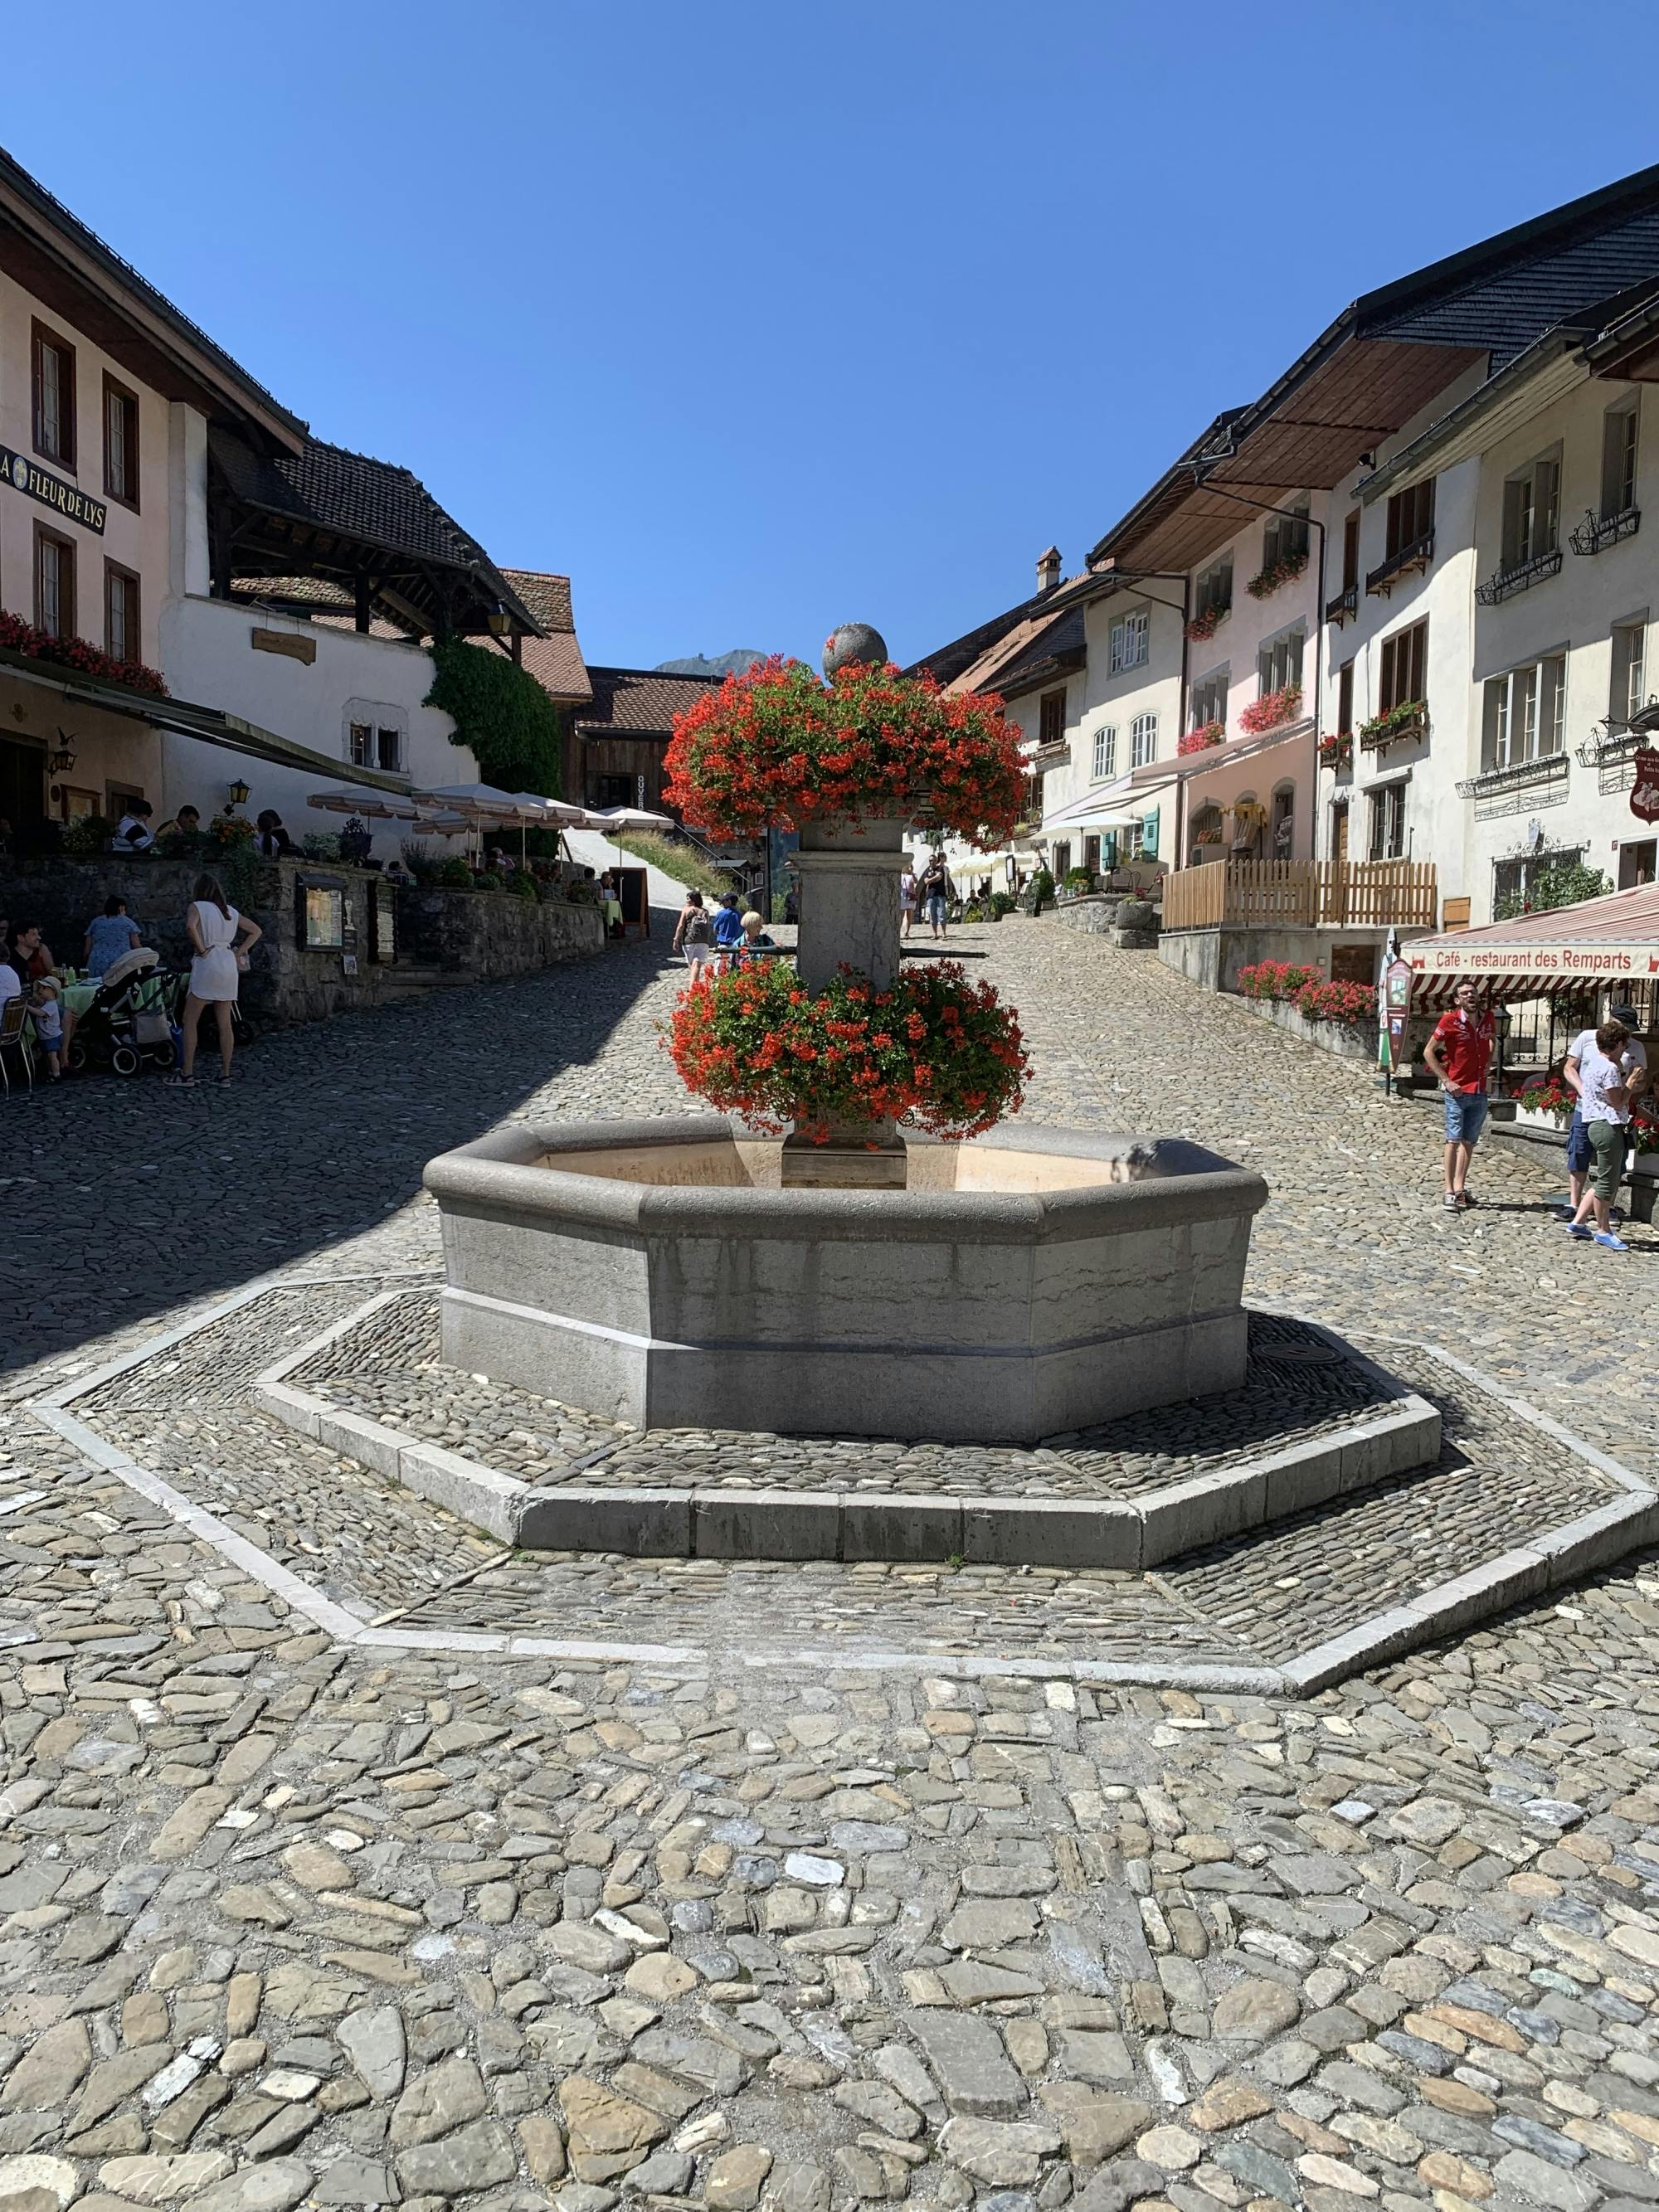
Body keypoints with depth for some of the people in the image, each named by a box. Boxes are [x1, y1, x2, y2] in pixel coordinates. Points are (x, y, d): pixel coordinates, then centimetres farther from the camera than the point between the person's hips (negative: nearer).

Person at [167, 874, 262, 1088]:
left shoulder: (197, 906, -2)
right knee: (225, 1024, 7)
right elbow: (256, 931, 18)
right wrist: (239, 952, 11)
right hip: (229, 966, 6)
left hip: (207, 964, -6)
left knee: (189, 1022, 0)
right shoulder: (230, 911, 15)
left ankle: (187, 1074, -4)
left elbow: (190, 926, -23)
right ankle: (225, 1073, 8)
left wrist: (201, 949, -11)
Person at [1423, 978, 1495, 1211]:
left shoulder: (1487, 1018, 4)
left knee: (1469, 1141, 10)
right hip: (1457, 1091, -5)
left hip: (1480, 1091, 5)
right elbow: (1428, 1052, -7)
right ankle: (1449, 1192, -3)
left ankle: (1460, 1188, 18)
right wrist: (1446, 1080, -12)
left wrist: (1489, 1061, 9)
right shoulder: (1450, 1021, -10)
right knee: (1454, 1140, -5)